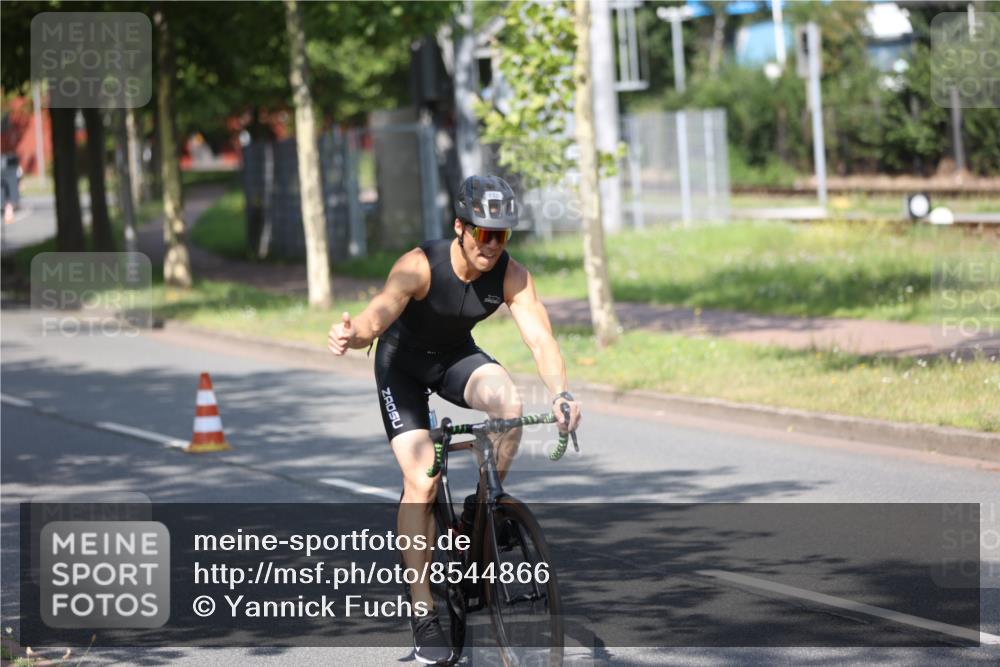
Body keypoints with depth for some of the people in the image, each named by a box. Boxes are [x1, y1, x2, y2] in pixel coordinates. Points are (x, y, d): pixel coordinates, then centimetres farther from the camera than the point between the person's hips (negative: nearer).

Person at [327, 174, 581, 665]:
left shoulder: (511, 276, -22)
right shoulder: (420, 266, -32)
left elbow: (541, 339, -30)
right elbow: (376, 318, -45)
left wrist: (560, 393, -49)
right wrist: (351, 334, -68)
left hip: (456, 356, 3)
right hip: (403, 361, -3)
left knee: (507, 400, -30)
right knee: (421, 480, -17)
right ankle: (424, 617, -11)